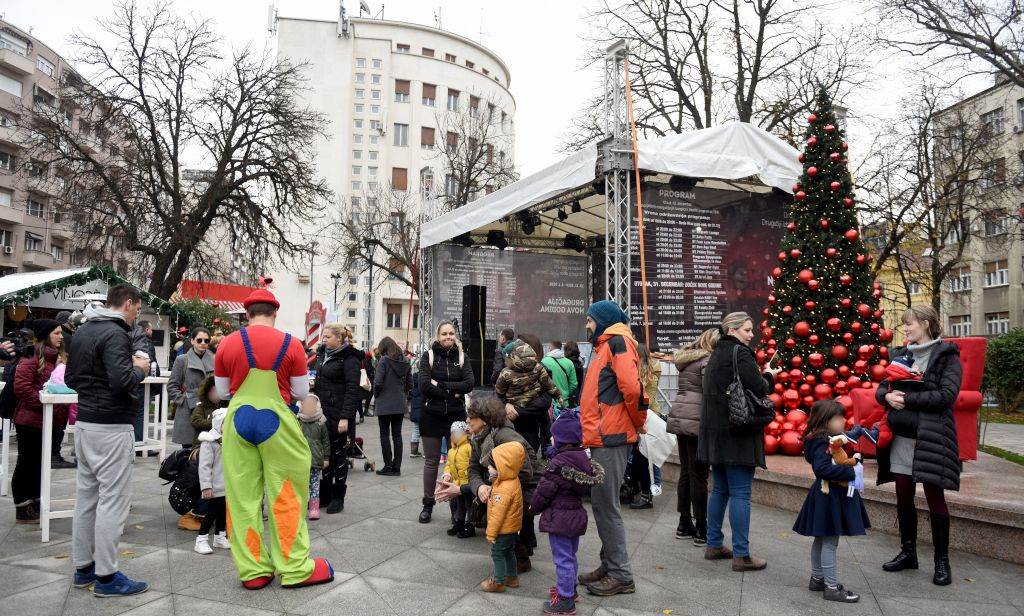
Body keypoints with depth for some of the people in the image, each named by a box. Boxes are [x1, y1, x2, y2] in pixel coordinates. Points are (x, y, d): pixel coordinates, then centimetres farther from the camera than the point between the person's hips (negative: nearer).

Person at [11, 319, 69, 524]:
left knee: (39, 463, 15)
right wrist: (44, 403, -20)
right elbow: (21, 386, -20)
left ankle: (35, 505, 26)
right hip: (30, 420, -8)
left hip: (49, 421, 8)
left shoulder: (60, 357, 12)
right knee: (26, 463, 2)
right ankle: (23, 510, 11)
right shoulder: (32, 356, -13)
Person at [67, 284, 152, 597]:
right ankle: (106, 576, 3)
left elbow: (71, 378, 20)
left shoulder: (81, 332, 13)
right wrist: (140, 369, -8)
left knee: (86, 497, 14)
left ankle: (83, 567, 24)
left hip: (84, 423, 10)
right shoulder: (114, 334, -16)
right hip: (112, 428, -9)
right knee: (113, 500, -3)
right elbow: (122, 381, -26)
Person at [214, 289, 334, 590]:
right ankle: (295, 569, 14)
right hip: (276, 421, -2)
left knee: (243, 496, 10)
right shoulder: (290, 344, -7)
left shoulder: (227, 344, -1)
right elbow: (301, 392, 0)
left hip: (238, 421, 3)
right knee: (286, 495, 7)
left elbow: (223, 391, 9)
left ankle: (253, 570, 17)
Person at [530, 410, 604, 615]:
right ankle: (570, 588, 39)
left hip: (559, 518, -8)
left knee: (563, 558, 1)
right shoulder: (583, 459, 1)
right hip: (577, 515, 8)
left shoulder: (559, 463, -23)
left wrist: (533, 507, 1)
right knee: (571, 555, 23)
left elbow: (544, 491, -18)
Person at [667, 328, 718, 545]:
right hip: (697, 421, -8)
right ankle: (702, 531, 3)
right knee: (699, 475, -3)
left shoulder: (686, 358, 17)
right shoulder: (708, 361, -9)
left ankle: (685, 524, 21)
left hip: (679, 418, 8)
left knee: (686, 472, 14)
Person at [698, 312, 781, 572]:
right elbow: (758, 388, -17)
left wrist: (761, 377, 15)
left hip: (715, 432, 9)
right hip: (736, 433, -9)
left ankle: (714, 545, 21)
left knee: (719, 490, 15)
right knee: (740, 494, -4)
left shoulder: (716, 354, 16)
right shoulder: (740, 352, -12)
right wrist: (769, 376, 4)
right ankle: (741, 555, 0)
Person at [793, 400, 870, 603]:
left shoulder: (831, 440, 10)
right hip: (829, 497, -10)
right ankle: (831, 587, 5)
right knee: (830, 542, -2)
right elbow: (822, 468, -31)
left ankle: (817, 578, 30)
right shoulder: (823, 443, -20)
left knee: (821, 539, 18)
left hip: (828, 495, 10)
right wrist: (851, 472, -26)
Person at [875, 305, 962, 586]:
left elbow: (947, 395, -15)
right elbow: (881, 388, 13)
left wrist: (907, 398, -17)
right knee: (904, 497, 10)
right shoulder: (901, 355, 13)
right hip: (901, 437, 5)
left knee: (935, 498, 1)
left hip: (931, 438, -5)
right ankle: (908, 552, 23)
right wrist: (888, 396, -9)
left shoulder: (947, 356, -4)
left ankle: (942, 560, 14)